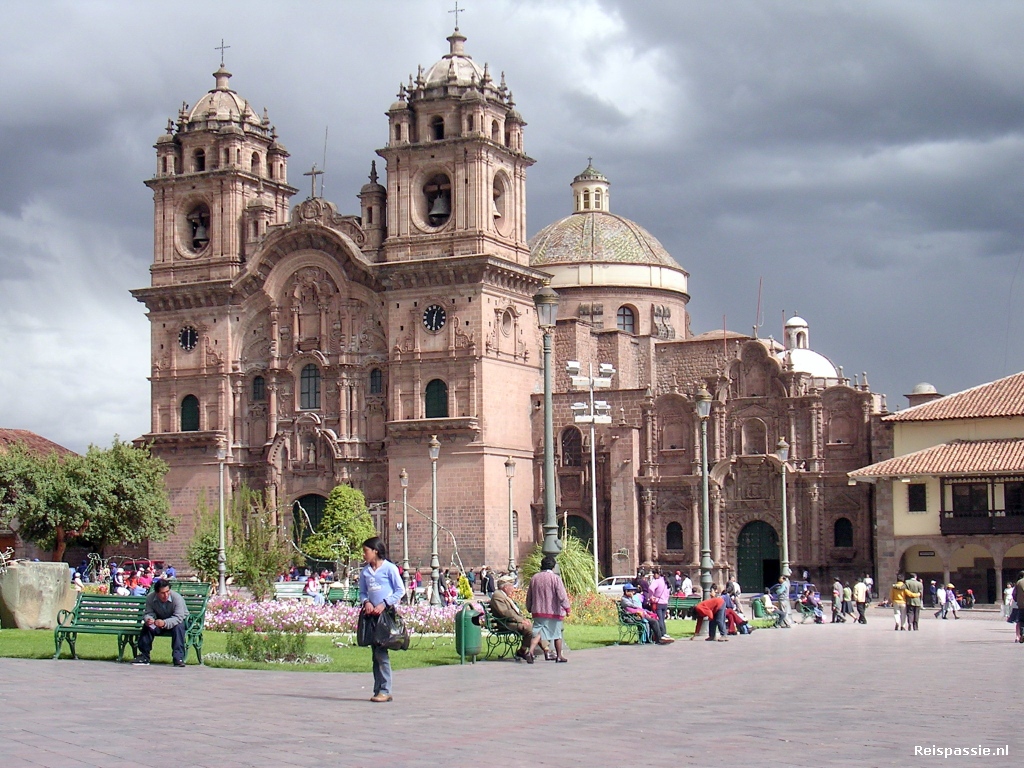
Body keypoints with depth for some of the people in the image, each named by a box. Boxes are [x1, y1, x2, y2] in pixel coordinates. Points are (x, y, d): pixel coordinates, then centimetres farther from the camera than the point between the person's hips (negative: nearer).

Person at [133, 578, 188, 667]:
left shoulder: (177, 598, -30)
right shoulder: (150, 598, -18)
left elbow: (178, 618, -37)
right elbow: (148, 613, -16)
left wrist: (164, 623, -55)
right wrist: (148, 619, -43)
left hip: (179, 621, -3)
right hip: (160, 620, 3)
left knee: (178, 627, -37)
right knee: (147, 626, -25)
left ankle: (178, 658, -36)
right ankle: (144, 656, -16)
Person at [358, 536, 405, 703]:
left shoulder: (389, 568, -3)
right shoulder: (365, 572, 13)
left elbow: (400, 590, -4)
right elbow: (362, 592, 19)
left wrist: (384, 604, -12)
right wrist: (366, 602, -3)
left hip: (386, 613, -6)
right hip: (372, 614, 6)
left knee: (381, 652, -12)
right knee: (376, 654, 6)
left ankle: (385, 691, -8)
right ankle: (378, 690, 10)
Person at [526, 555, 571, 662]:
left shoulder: (534, 578, 7)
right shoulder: (555, 578, -8)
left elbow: (529, 597, 15)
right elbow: (562, 595, -15)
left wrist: (529, 609, 27)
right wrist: (567, 608, -11)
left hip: (538, 612, 3)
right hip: (554, 612, -3)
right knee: (557, 634, 10)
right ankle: (559, 656, 15)